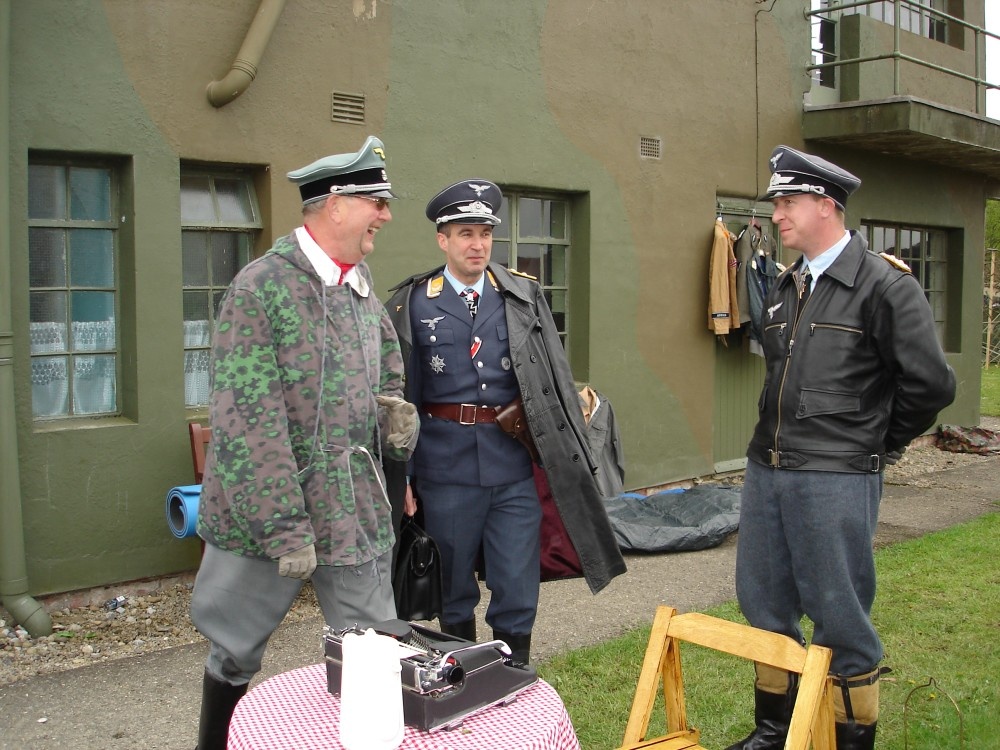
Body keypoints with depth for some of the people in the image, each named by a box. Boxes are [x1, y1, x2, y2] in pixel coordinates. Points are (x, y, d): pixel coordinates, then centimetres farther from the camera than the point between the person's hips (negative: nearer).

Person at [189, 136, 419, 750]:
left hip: (356, 510, 6)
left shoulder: (363, 291, 10)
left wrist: (395, 412, -1)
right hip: (265, 512, -5)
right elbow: (248, 422, -18)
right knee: (236, 654, 13)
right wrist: (285, 527, -20)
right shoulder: (261, 288, -13)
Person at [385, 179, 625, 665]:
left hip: (514, 467, 1)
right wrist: (400, 475, 0)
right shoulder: (412, 305, 1)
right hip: (446, 472, 0)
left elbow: (556, 380, 7)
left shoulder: (523, 297, 6)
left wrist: (568, 459, 3)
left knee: (517, 594, 4)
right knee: (454, 595, 14)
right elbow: (398, 395, 2)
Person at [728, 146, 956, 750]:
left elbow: (932, 383, -11)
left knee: (840, 618, 3)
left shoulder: (885, 284, -10)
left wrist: (875, 444, 0)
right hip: (766, 470, 8)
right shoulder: (786, 288, 12)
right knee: (765, 605, 16)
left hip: (836, 480, -7)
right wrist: (777, 442, 16)